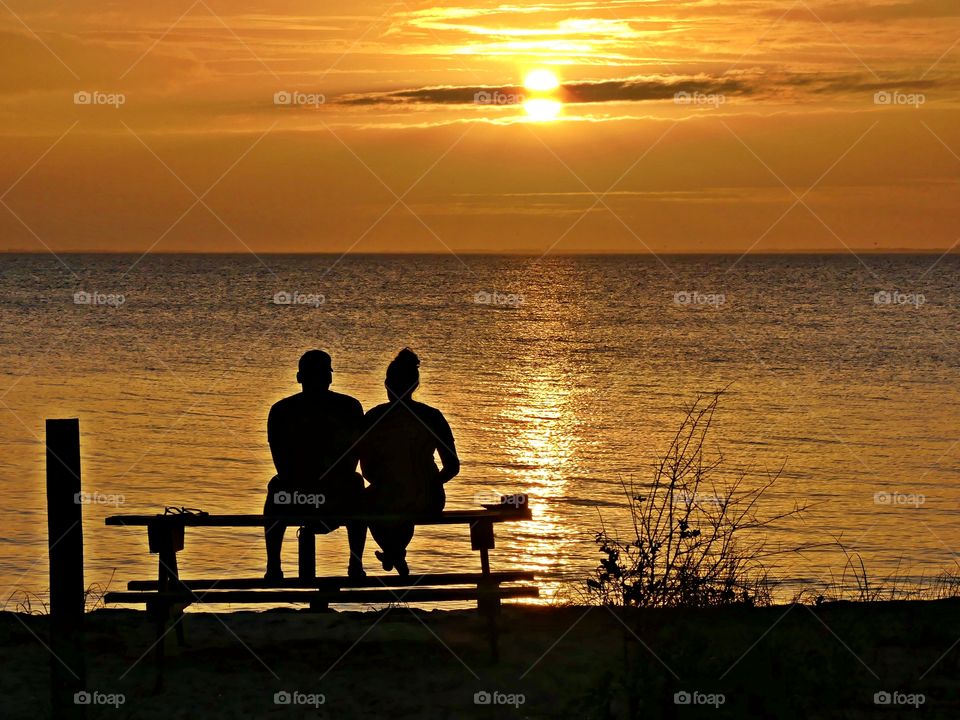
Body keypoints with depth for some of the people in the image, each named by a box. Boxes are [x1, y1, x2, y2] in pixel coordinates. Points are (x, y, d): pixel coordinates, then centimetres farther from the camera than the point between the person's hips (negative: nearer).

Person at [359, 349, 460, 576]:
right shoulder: (432, 417, -4)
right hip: (429, 504, 2)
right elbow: (453, 467, -2)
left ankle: (394, 555, 47)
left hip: (385, 504, -2)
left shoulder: (373, 418, -9)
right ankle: (396, 553, 62)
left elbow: (367, 470, -3)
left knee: (367, 499, 37)